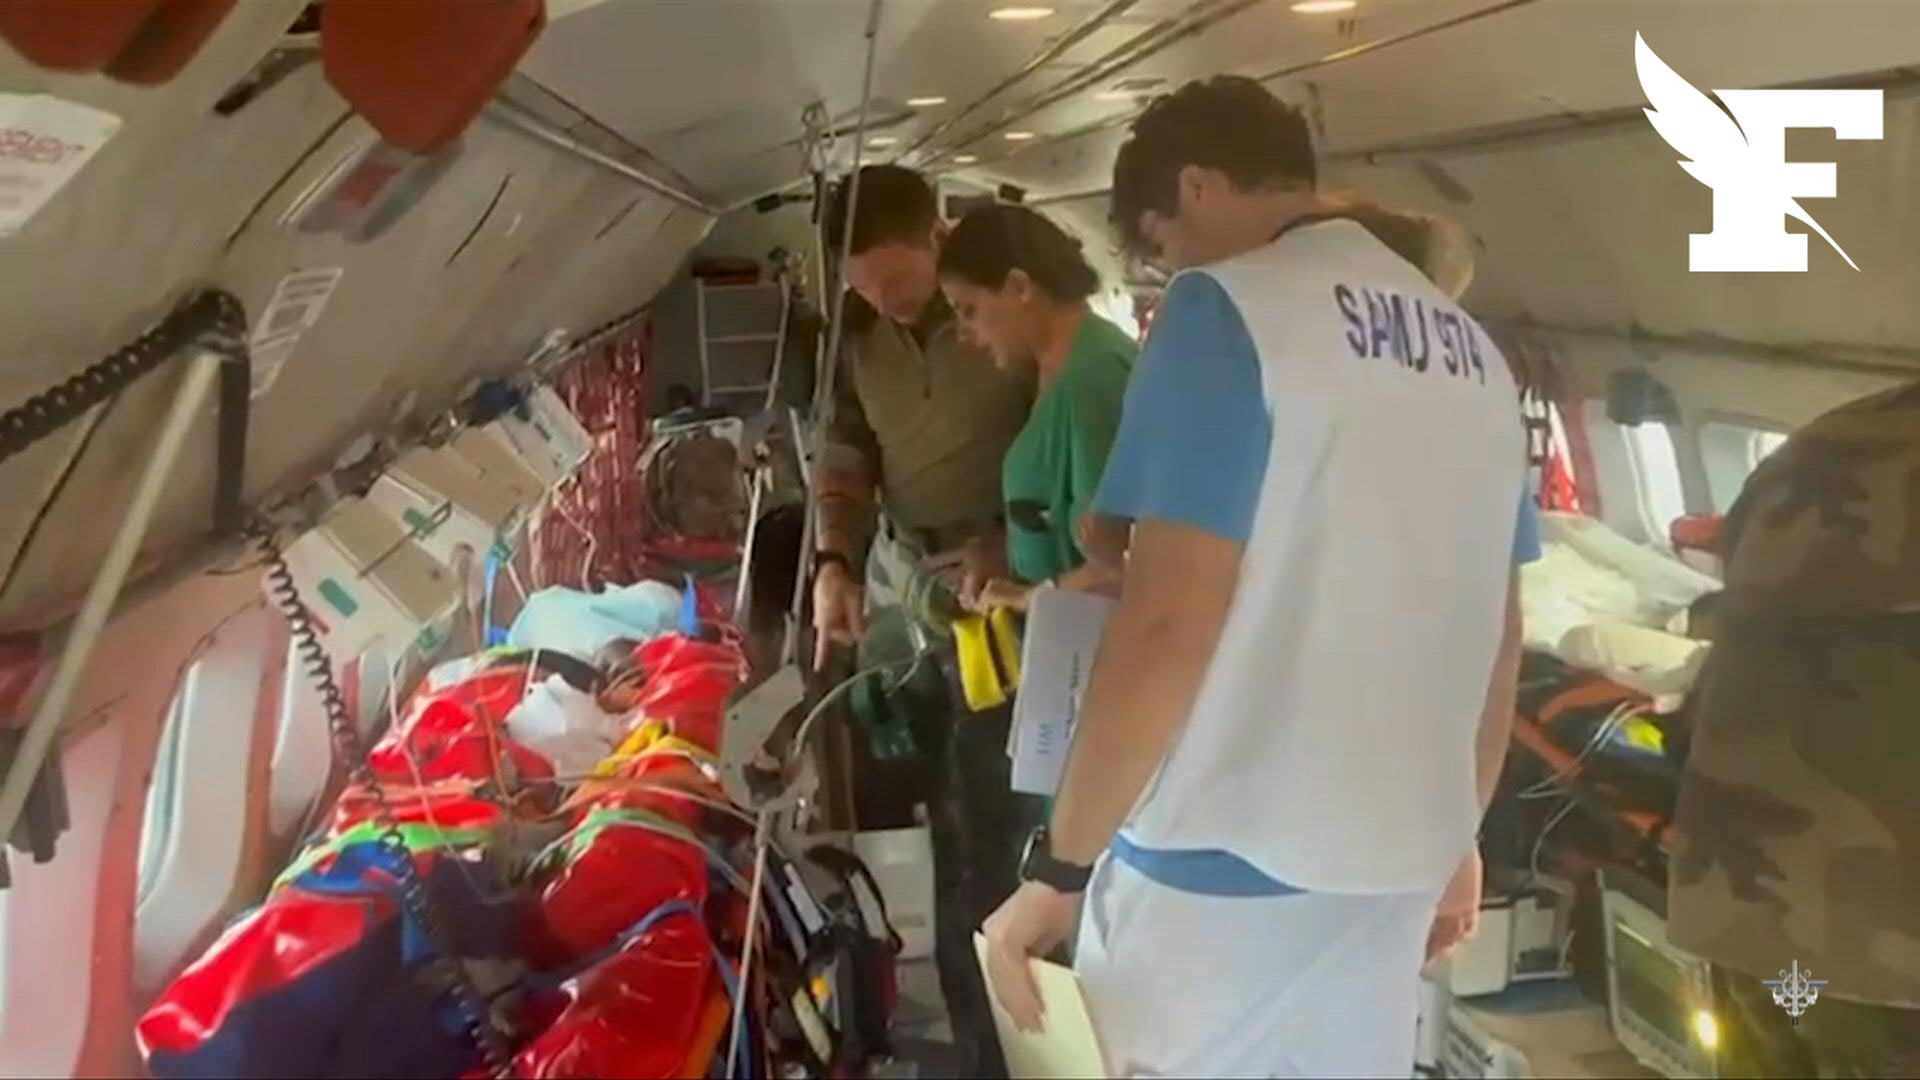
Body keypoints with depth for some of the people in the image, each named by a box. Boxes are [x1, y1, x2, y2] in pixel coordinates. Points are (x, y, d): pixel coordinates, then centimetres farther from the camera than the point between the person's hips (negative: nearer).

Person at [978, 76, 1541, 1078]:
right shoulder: (1471, 351, 12)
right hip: (1393, 871, 7)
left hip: (1223, 871, -7)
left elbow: (1167, 620, -19)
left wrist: (1057, 864, -12)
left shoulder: (1226, 309, -11)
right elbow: (1499, 630, 16)